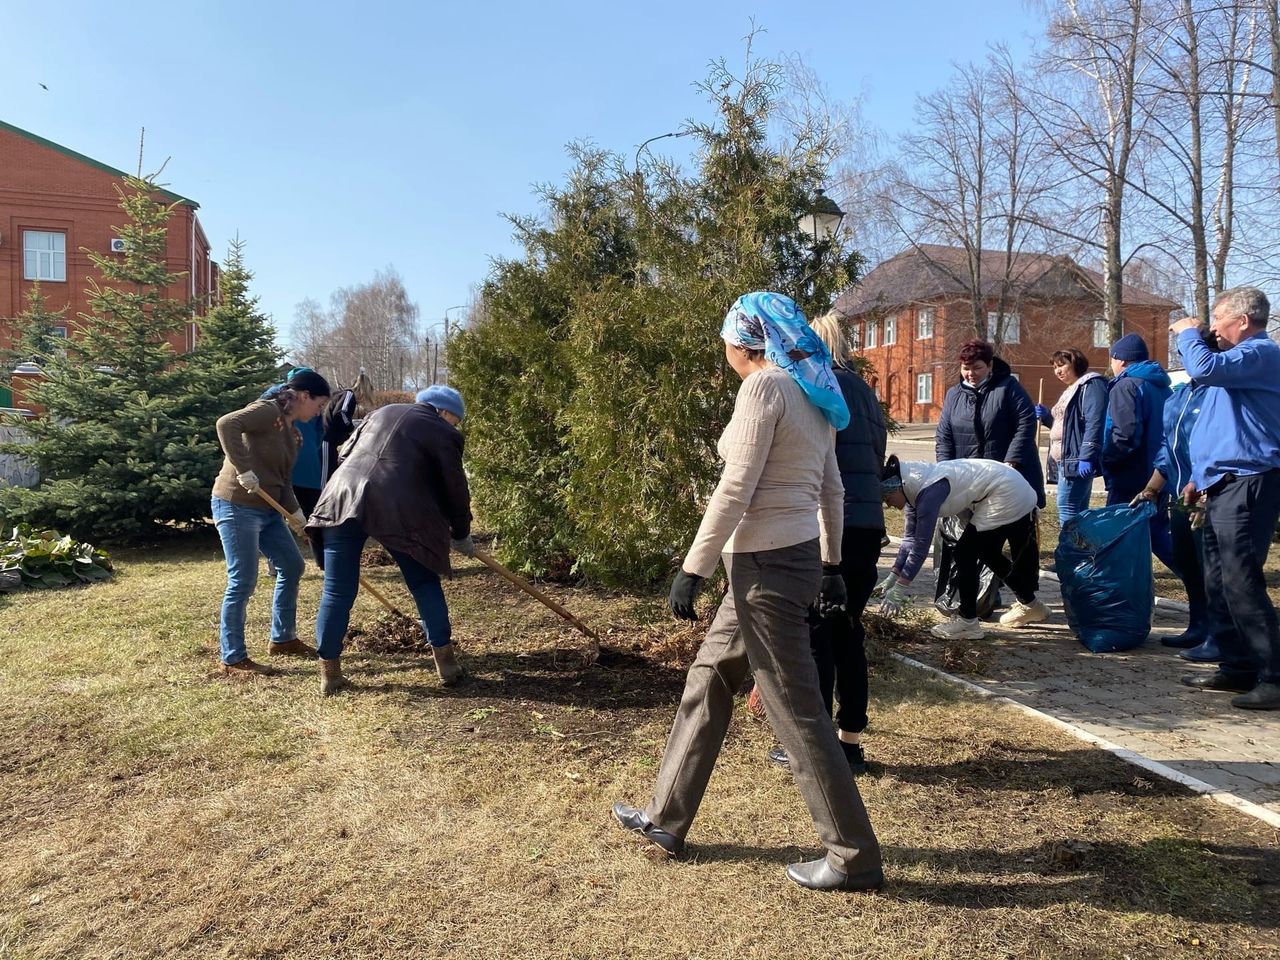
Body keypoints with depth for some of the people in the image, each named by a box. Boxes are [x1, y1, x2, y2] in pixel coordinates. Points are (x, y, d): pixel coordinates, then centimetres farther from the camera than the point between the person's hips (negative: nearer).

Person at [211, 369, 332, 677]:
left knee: (292, 566, 15)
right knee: (242, 582, -6)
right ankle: (233, 660, 5)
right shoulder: (268, 410, -12)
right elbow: (226, 424, -28)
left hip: (267, 509, 10)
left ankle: (282, 639, 30)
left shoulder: (293, 430, 15)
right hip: (237, 506, -10)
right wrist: (244, 469, -31)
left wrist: (296, 512, 0)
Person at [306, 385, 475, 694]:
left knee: (338, 591, 9)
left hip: (344, 498, 5)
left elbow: (346, 451, 29)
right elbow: (454, 488, 11)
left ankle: (329, 672, 13)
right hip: (395, 509, -4)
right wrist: (461, 534, 22)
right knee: (425, 584, 11)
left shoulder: (382, 412, 27)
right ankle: (445, 662, 15)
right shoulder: (441, 432, 10)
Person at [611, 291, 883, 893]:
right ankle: (666, 819, 29)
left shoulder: (763, 387, -14)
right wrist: (829, 564, 23)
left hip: (767, 565, -10)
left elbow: (734, 490, -19)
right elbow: (831, 490, 16)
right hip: (798, 557, 10)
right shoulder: (812, 393, 13)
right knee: (708, 679, 18)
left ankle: (854, 858, 15)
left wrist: (692, 569, -15)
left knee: (797, 711, 1)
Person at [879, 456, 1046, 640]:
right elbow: (911, 537, 4)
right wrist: (892, 577, 0)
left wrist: (899, 588, -27)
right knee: (987, 553, 23)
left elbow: (921, 544, -30)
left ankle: (968, 622, -2)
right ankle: (1031, 605, 41)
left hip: (1008, 496, -10)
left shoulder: (929, 490, -29)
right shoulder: (915, 488, -1)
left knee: (965, 553, -10)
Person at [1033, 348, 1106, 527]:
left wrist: (1086, 457, -27)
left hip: (1077, 460, -10)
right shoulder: (1071, 389, 23)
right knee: (1078, 512, 12)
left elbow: (1094, 423, -20)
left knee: (1067, 508, -13)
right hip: (1066, 460, 10)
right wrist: (1047, 417, 10)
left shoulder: (1091, 385, -8)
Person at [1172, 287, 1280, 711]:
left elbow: (1205, 368, -28)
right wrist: (1200, 477, 27)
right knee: (1219, 583, 12)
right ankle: (1238, 666, 19)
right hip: (1225, 485, 11)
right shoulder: (1243, 359, 23)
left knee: (1241, 583, -12)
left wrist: (1187, 333, -8)